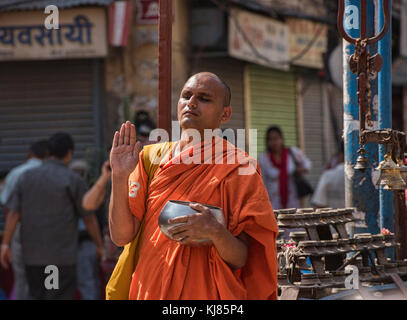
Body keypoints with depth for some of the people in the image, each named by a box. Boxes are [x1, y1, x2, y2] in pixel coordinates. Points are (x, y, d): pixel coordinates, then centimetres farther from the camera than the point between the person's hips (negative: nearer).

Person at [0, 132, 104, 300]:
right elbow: (89, 218, -3)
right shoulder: (73, 180, -6)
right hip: (62, 255, -4)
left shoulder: (26, 176, 6)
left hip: (32, 254, 4)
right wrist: (100, 246, 9)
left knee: (38, 297, 14)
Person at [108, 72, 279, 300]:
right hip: (148, 291, 3)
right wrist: (119, 177, -13)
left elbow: (241, 260, -11)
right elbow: (121, 236, -3)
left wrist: (216, 233, -30)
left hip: (205, 293, -3)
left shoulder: (238, 168, -7)